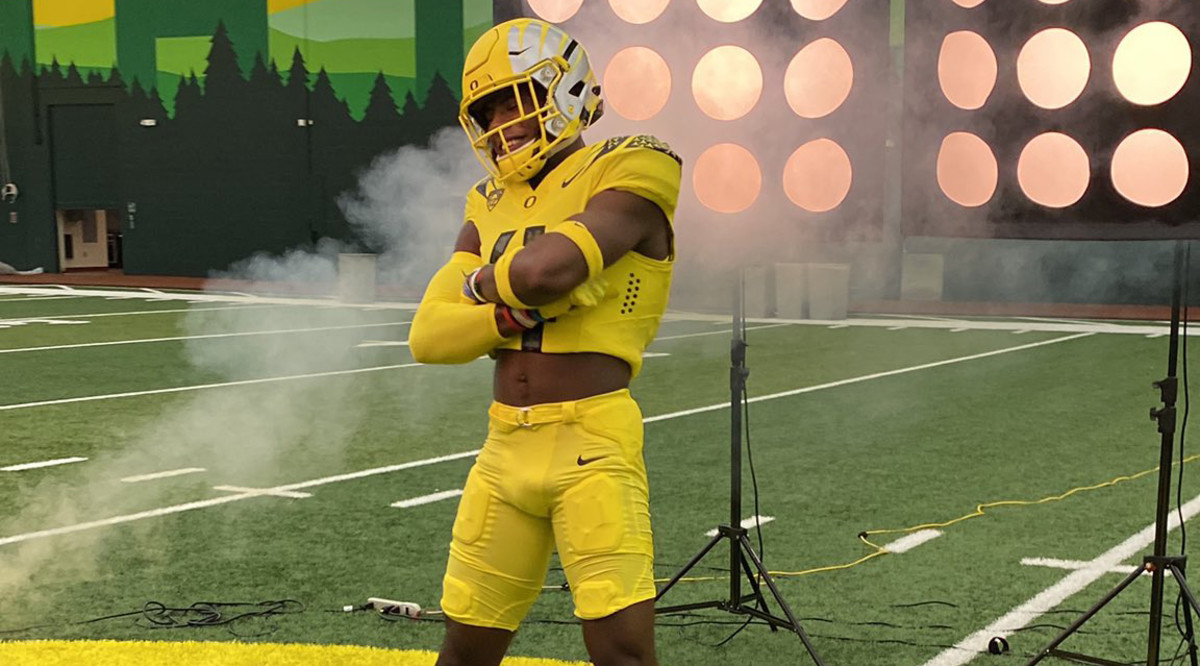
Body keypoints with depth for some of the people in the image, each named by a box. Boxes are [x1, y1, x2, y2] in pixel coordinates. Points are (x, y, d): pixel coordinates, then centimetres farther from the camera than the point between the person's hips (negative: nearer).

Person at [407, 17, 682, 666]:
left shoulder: (624, 174, -7)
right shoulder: (492, 205, 14)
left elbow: (545, 270, -24)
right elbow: (427, 336, 7)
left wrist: (483, 283, -2)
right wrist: (514, 313, -12)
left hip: (592, 446, -6)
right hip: (505, 447, 6)